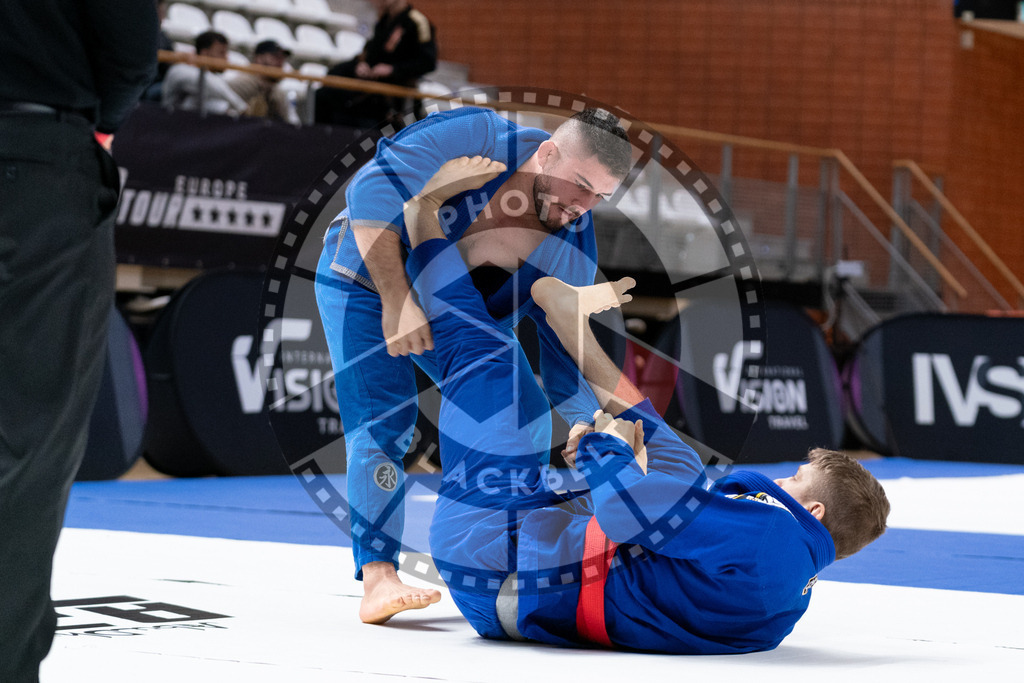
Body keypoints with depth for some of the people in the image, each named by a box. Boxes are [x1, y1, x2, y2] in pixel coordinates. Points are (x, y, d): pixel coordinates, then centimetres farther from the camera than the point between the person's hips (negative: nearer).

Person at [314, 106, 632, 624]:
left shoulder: (571, 254, -20)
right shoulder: (472, 138, -35)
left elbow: (567, 354, -12)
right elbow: (369, 193, -38)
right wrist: (397, 299, -42)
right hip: (368, 283, -5)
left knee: (524, 421, -2)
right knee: (383, 420, -21)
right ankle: (377, 578, -22)